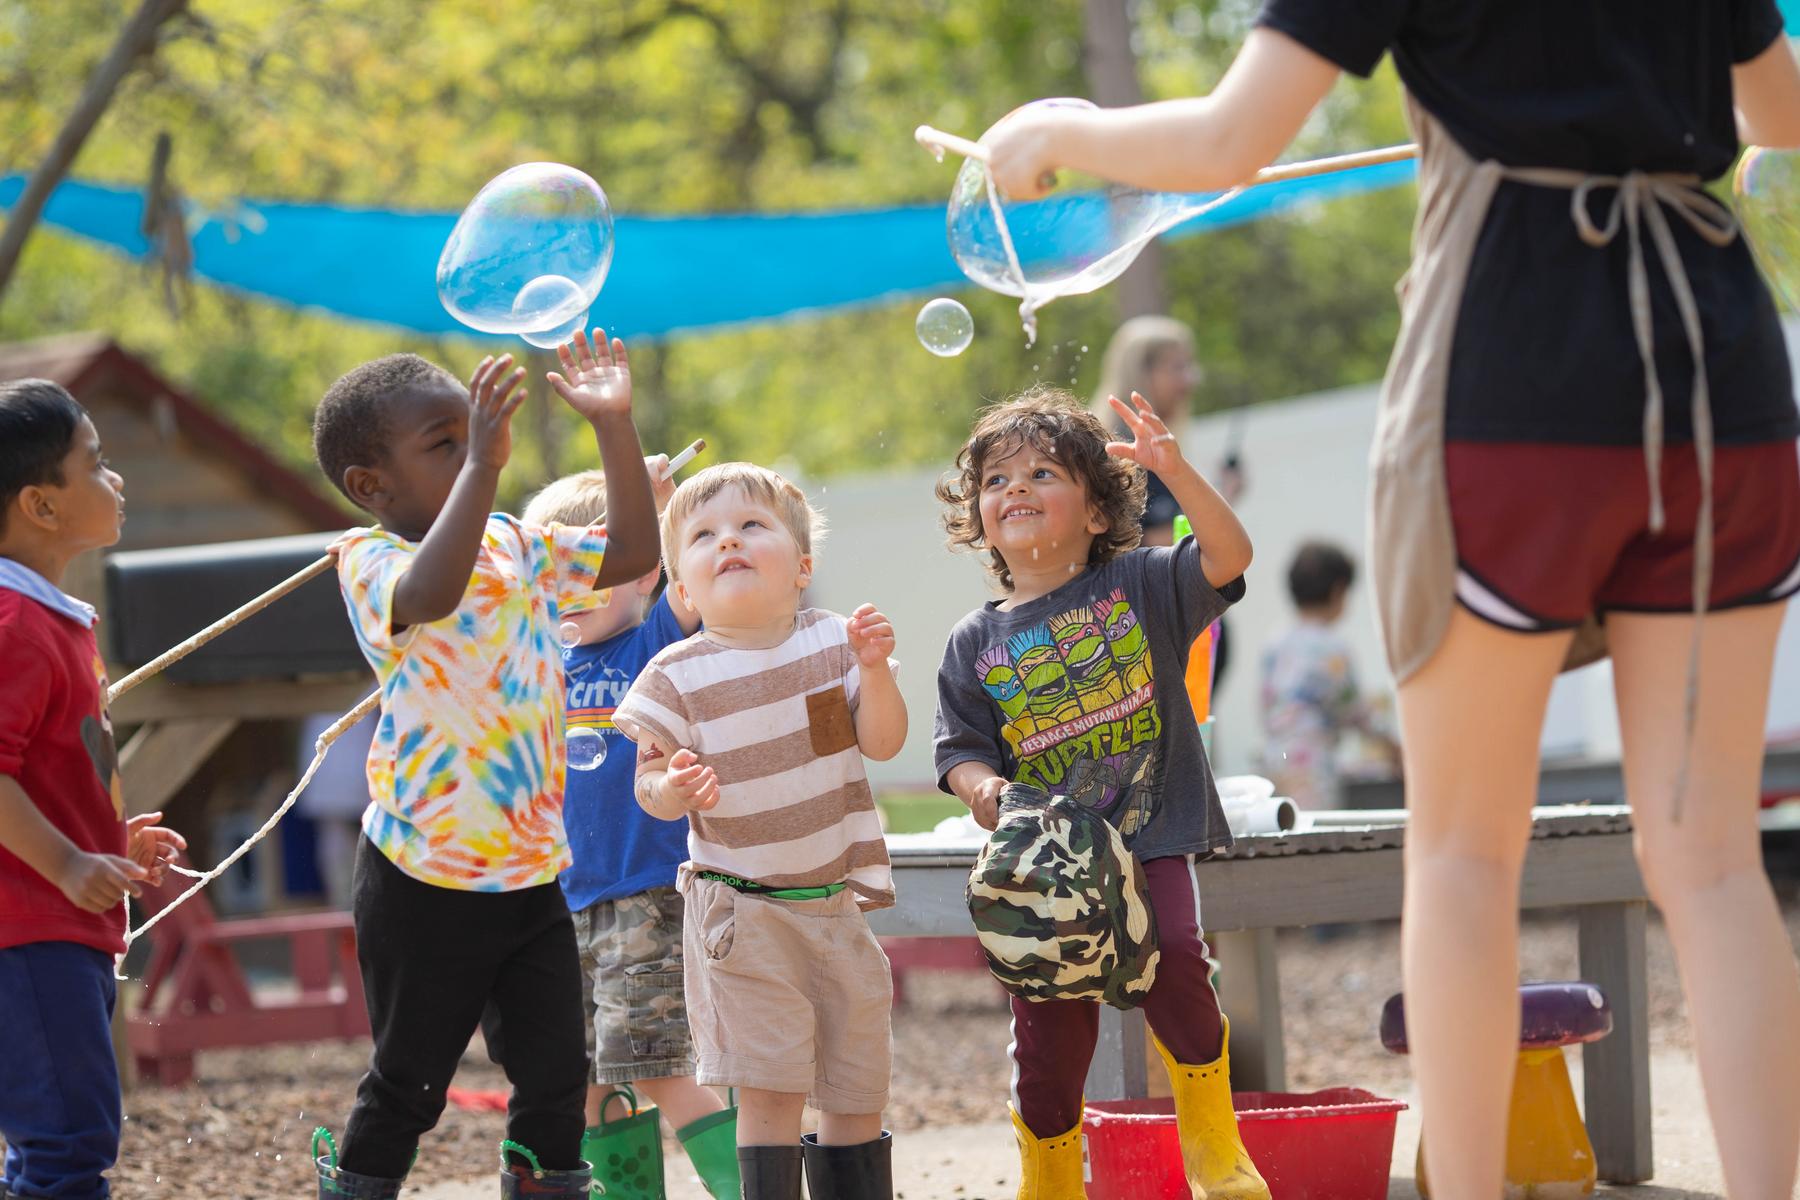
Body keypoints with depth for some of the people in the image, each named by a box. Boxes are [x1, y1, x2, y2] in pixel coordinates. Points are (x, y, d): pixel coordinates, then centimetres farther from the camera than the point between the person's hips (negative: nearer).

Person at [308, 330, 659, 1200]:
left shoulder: (517, 547, 9)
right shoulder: (369, 560, -13)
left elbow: (631, 551, 13)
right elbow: (431, 594, -35)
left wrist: (614, 426, 3)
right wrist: (481, 462, -41)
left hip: (531, 873, 6)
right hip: (426, 880, -6)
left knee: (555, 1078, 8)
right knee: (405, 1088, 5)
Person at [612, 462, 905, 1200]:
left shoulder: (831, 641, 0)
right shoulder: (678, 676, -8)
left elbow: (882, 743, -4)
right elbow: (648, 783, -6)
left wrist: (874, 669, -20)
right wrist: (673, 791, -28)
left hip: (836, 898, 4)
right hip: (741, 909, -4)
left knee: (857, 1087, 12)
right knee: (770, 1089, -10)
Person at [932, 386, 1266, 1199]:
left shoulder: (1139, 585, 4)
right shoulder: (976, 643, 9)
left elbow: (1227, 555, -10)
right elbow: (960, 749, 9)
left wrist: (1175, 471, -23)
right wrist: (980, 785, -15)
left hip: (1149, 835, -2)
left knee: (1174, 964, -22)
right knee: (1048, 1025, 1)